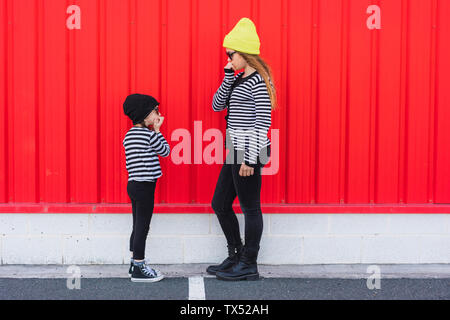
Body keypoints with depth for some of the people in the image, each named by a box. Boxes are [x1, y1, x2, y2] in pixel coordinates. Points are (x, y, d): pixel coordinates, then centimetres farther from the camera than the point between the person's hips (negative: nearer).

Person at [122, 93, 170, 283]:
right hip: (144, 186, -9)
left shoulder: (129, 135, 12)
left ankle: (135, 264, 23)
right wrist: (157, 130, 4)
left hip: (133, 184, 9)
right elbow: (165, 151, 0)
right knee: (142, 227, -2)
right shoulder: (149, 134, -15)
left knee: (138, 226, 15)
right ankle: (139, 269, 5)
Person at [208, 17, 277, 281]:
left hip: (249, 153, -10)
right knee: (220, 204, 15)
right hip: (235, 153, 10)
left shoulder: (258, 81, -13)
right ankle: (236, 257, 28)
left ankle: (249, 266, 11)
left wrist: (250, 159, -19)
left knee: (250, 208, 0)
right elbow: (217, 105, 14)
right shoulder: (239, 80, 14)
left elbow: (263, 123, -17)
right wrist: (228, 77, 2)